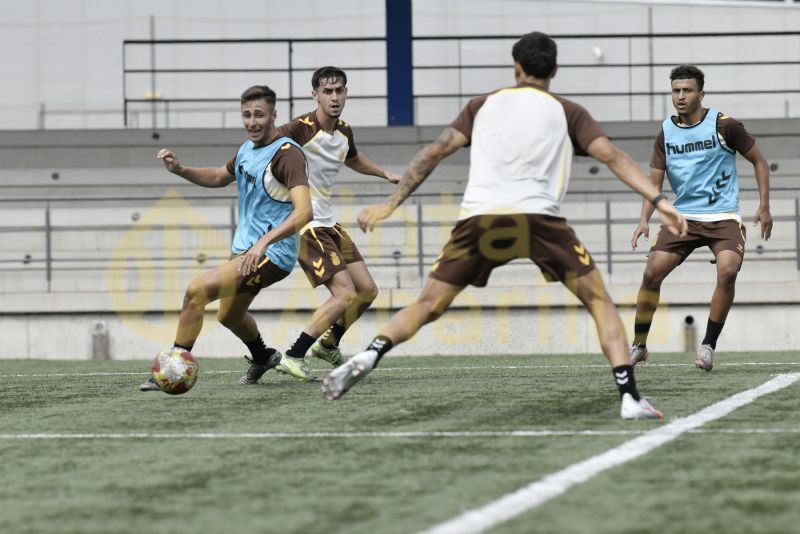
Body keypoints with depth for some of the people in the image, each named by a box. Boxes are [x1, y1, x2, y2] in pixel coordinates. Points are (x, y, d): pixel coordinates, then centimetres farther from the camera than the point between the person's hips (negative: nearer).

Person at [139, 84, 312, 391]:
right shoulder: (248, 148, 7)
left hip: (271, 255, -9)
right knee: (229, 316, 28)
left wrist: (264, 243, -42)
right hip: (243, 248, 10)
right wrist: (180, 170, 8)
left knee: (196, 291, -21)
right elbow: (220, 177, 26)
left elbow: (303, 211, -31)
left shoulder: (287, 154, -20)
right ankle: (262, 357, 58)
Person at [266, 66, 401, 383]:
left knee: (367, 290, 11)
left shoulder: (344, 132, 8)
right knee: (345, 294, -17)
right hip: (305, 226, -9)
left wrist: (384, 174, 27)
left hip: (328, 224, 9)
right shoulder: (301, 129, -18)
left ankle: (328, 345, 31)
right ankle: (293, 357, -11)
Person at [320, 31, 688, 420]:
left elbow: (435, 151, 16)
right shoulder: (567, 113, 17)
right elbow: (612, 156, 5)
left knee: (427, 305, 13)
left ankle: (369, 356, -11)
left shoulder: (483, 106, 22)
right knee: (599, 301, 10)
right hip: (538, 220, -2)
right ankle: (629, 397, -5)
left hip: (479, 219, 2)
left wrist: (391, 204, 18)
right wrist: (659, 201, 0)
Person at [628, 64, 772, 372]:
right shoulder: (666, 133, 4)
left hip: (723, 217, -3)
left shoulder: (723, 126, -6)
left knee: (727, 271, -26)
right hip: (683, 216, 3)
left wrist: (764, 206, -3)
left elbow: (758, 161, 4)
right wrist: (644, 220, -7)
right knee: (652, 273, -11)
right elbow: (655, 182, 8)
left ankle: (708, 346, -12)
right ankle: (638, 346, 6)